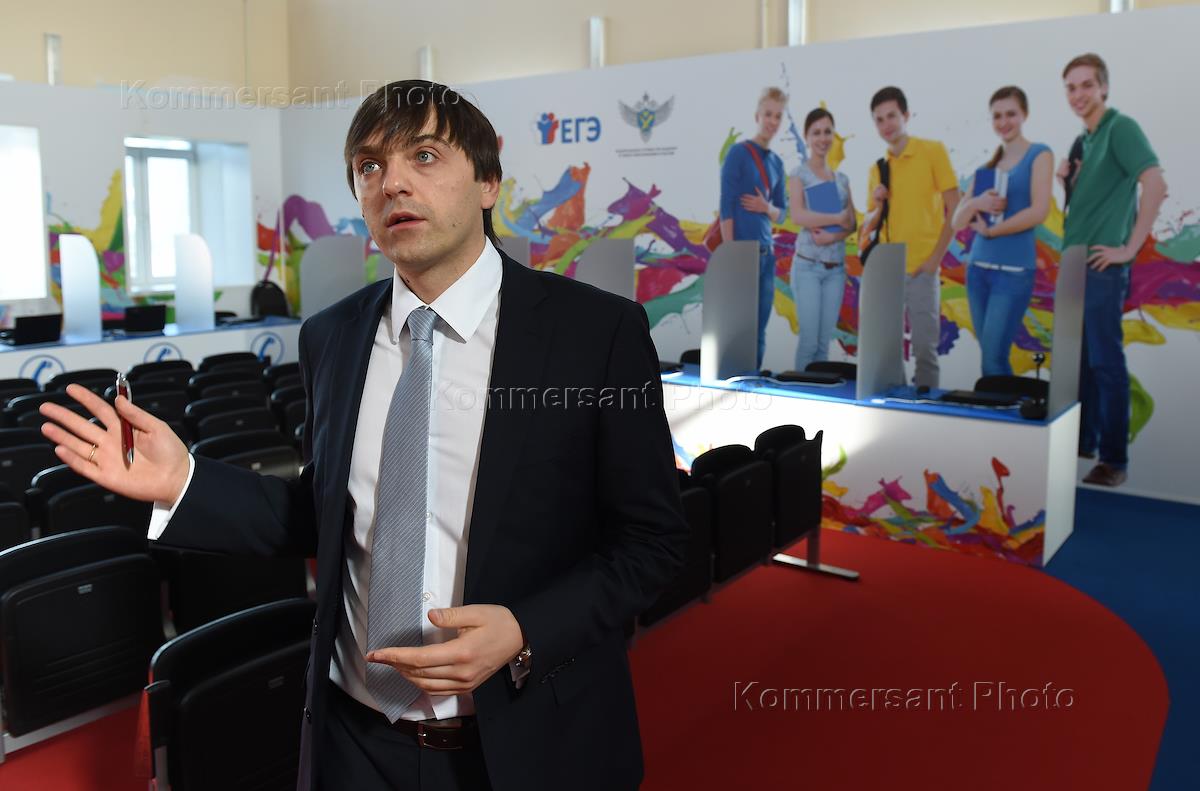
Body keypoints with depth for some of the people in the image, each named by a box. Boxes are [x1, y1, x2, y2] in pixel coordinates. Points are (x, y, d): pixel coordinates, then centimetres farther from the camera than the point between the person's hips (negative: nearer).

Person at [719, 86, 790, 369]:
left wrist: (766, 208, -4)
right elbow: (726, 207, -10)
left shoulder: (777, 162, 15)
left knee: (760, 326, 8)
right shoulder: (738, 153, -5)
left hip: (767, 252, 7)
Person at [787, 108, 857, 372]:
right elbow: (798, 216, -15)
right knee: (809, 339, -7)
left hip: (836, 267, 5)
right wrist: (837, 218, -10)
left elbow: (853, 223, 8)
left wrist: (833, 236, -11)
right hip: (808, 265, -4)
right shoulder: (800, 174, 0)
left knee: (825, 341, 6)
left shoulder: (842, 178, 14)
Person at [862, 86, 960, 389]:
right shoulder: (876, 169, 11)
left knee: (924, 348, -3)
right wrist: (878, 207, -6)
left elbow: (954, 209, -3)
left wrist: (935, 258, -10)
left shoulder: (933, 151, -1)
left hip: (921, 268, -4)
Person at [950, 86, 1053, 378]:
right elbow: (958, 222, 11)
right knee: (988, 355, 8)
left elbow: (1039, 211, -13)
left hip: (1014, 270, -6)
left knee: (994, 357, -9)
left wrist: (990, 230, -5)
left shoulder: (1038, 154, 0)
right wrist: (976, 203, -10)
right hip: (978, 267, 6)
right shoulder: (987, 165, 14)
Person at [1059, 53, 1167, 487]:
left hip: (1102, 267, -8)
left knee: (1105, 362, -5)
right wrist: (1067, 180, 3)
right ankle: (1082, 440, 25)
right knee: (1077, 358, 14)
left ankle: (1114, 458, 1)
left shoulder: (1120, 127, -9)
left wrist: (1130, 247, -20)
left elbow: (1155, 184, -21)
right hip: (1073, 264, 9)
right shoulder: (1083, 139, 15)